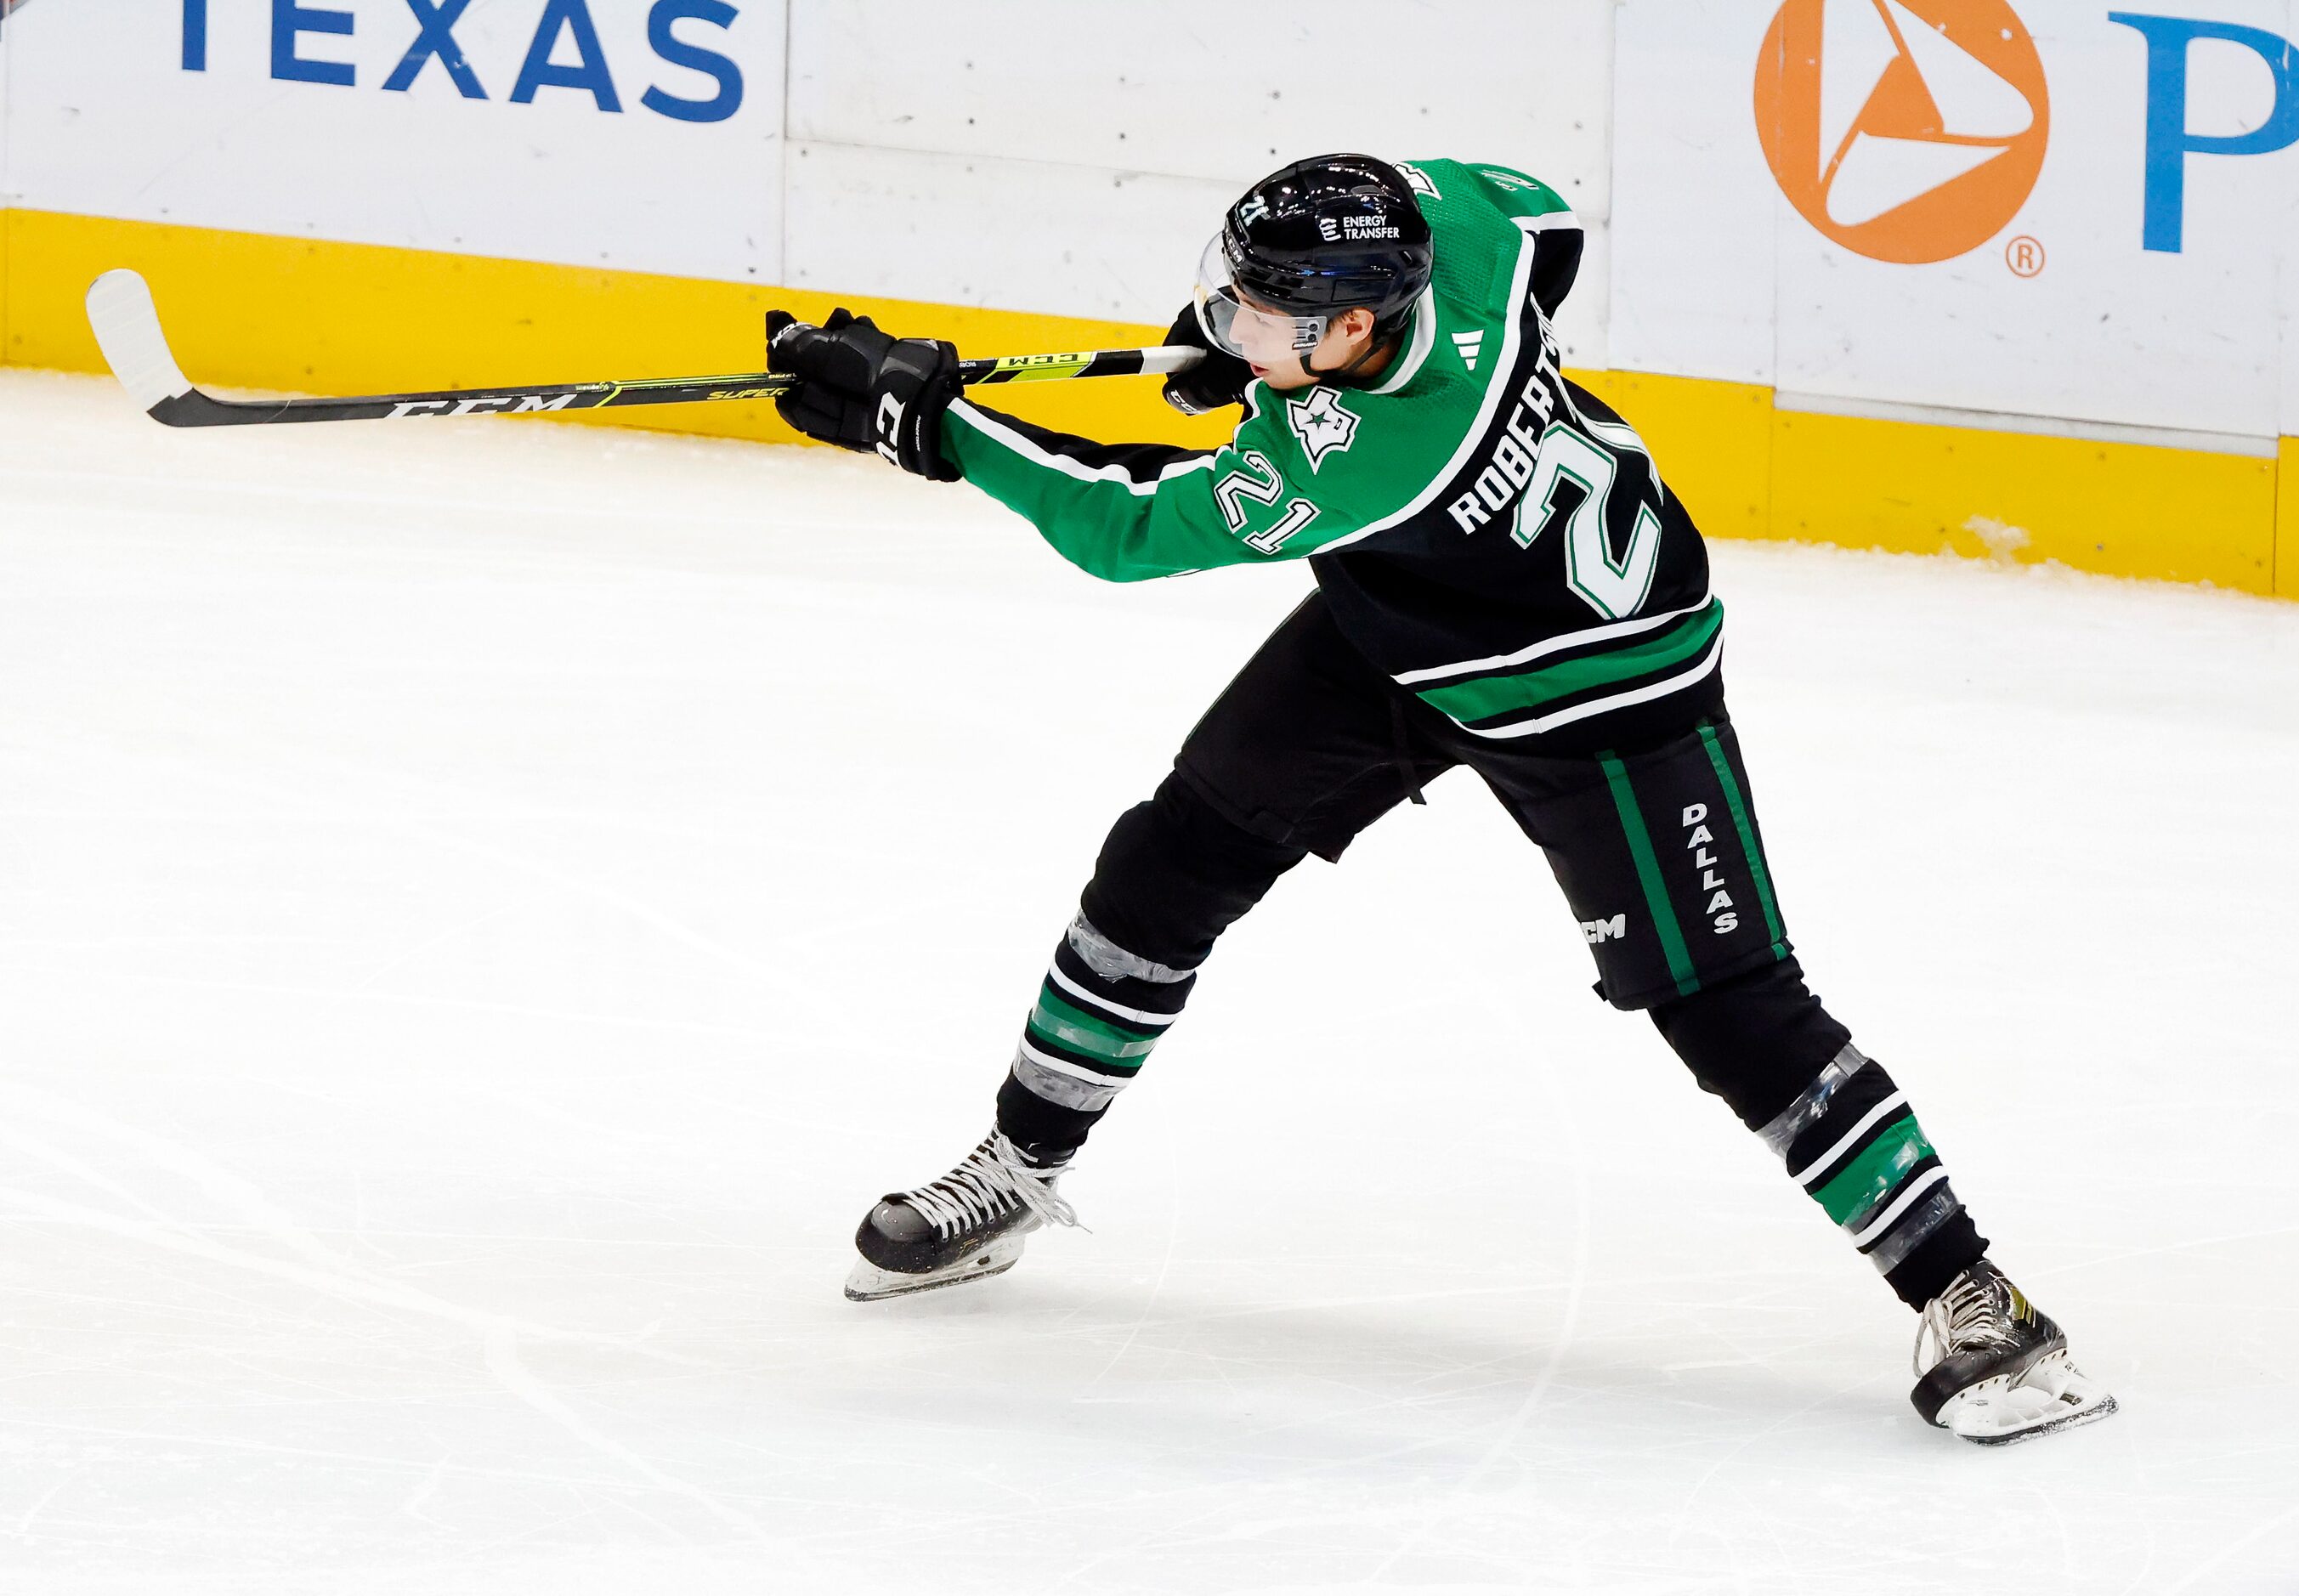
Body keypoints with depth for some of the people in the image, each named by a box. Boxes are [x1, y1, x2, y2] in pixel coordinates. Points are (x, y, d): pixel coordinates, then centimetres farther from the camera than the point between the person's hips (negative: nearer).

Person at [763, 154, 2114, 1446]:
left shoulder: (1355, 458, -41)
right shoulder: (1438, 224, -24)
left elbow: (1129, 530, -31)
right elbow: (1543, 215, 1)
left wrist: (922, 418, -30)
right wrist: (1265, 332, 3)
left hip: (1594, 687, -9)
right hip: (1402, 626, 9)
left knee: (1727, 1002, -12)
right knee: (1173, 858, 8)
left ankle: (1963, 1294, -3)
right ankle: (1021, 1169, 24)